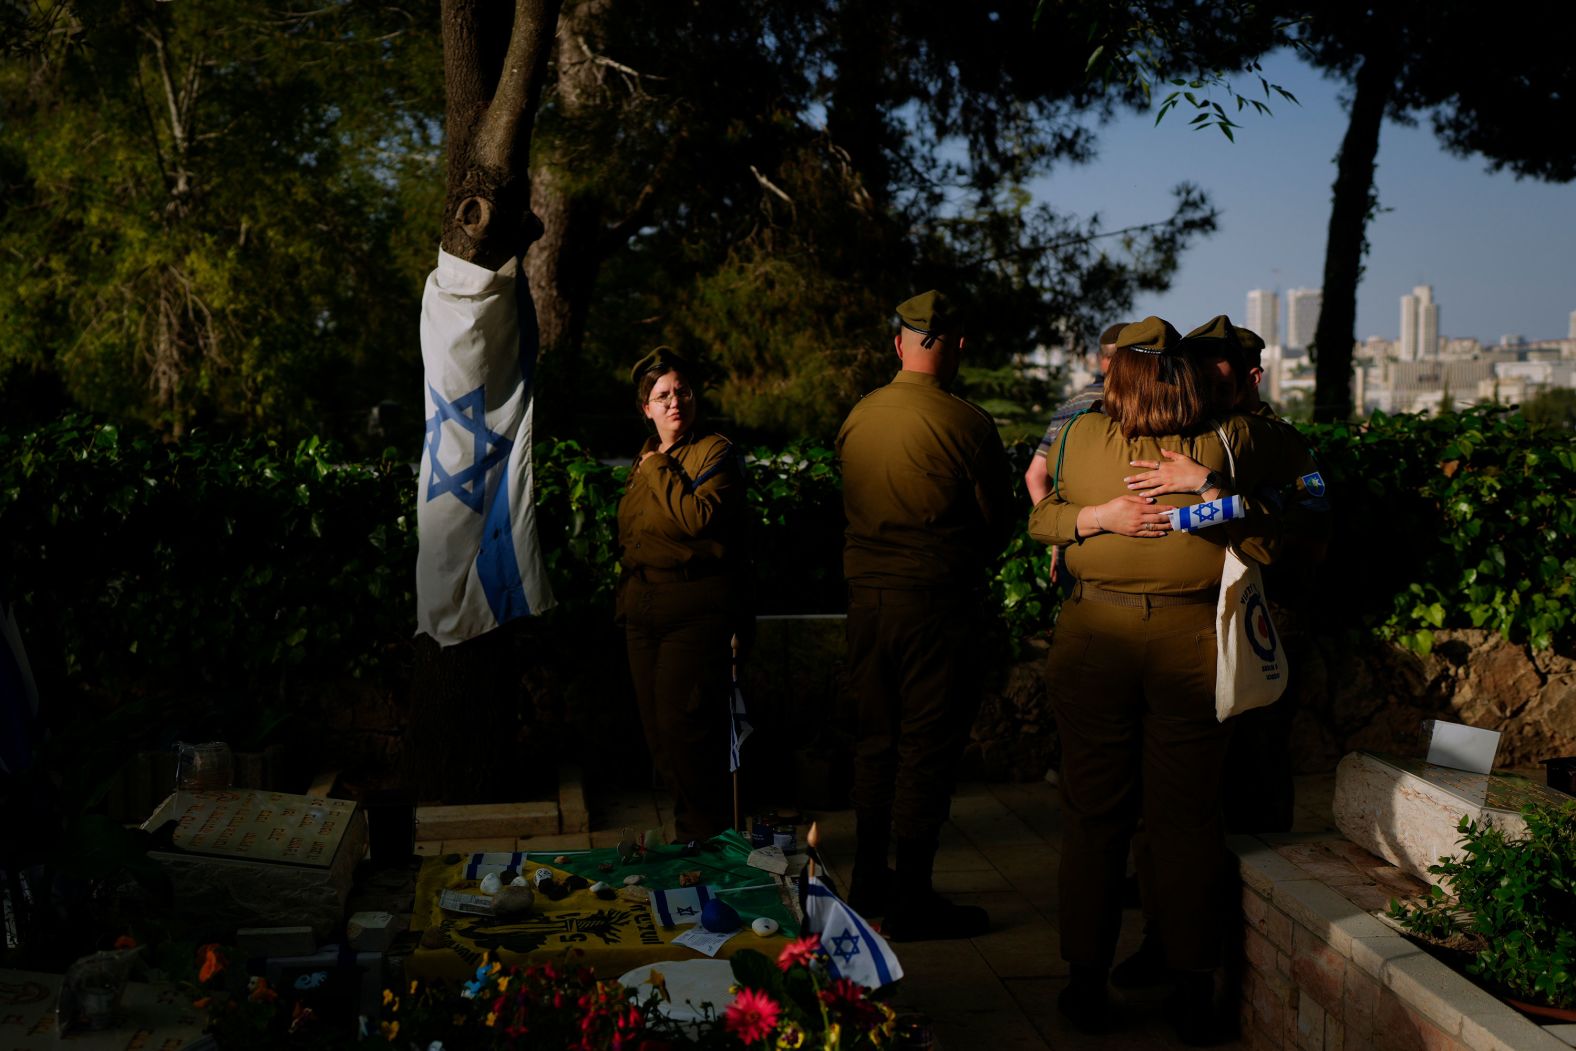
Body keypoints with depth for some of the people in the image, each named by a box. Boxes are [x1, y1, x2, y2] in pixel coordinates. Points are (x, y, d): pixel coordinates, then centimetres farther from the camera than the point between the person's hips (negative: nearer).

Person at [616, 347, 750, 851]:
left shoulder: (716, 452, -6)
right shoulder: (644, 458, 17)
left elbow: (700, 517, -23)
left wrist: (660, 470, -12)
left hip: (695, 610, -8)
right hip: (643, 610, 8)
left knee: (683, 724, -11)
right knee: (657, 728, 9)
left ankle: (707, 839, 1)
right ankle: (688, 829, 21)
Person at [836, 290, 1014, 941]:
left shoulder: (856, 418, 4)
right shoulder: (965, 423, -12)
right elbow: (999, 522, -3)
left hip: (866, 593, 6)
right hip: (938, 598, -6)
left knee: (877, 737, 17)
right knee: (929, 745, 2)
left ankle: (869, 879, 27)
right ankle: (911, 900, 7)